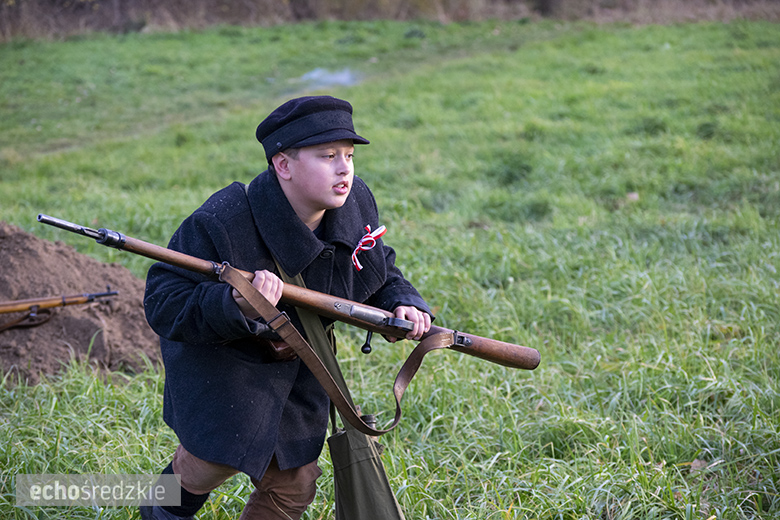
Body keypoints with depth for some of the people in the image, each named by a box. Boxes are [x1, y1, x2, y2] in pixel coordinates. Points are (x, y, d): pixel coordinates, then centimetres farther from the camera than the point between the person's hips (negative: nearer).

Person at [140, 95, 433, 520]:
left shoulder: (355, 204, -14)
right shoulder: (220, 225, -33)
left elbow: (379, 273, 5)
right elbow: (162, 304, -32)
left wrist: (403, 305, -17)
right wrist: (237, 307, -49)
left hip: (298, 362, 5)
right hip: (220, 354, -5)